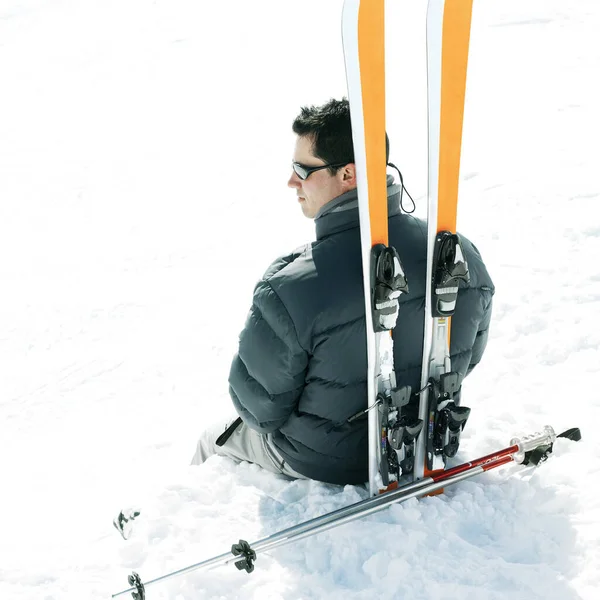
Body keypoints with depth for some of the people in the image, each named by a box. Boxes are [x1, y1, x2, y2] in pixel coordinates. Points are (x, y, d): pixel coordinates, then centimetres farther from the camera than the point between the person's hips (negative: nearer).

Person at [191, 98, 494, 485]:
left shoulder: (288, 293, -37)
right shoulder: (461, 255, -20)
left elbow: (259, 406, -21)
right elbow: (468, 358, -1)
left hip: (324, 465, -5)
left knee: (213, 443, 26)